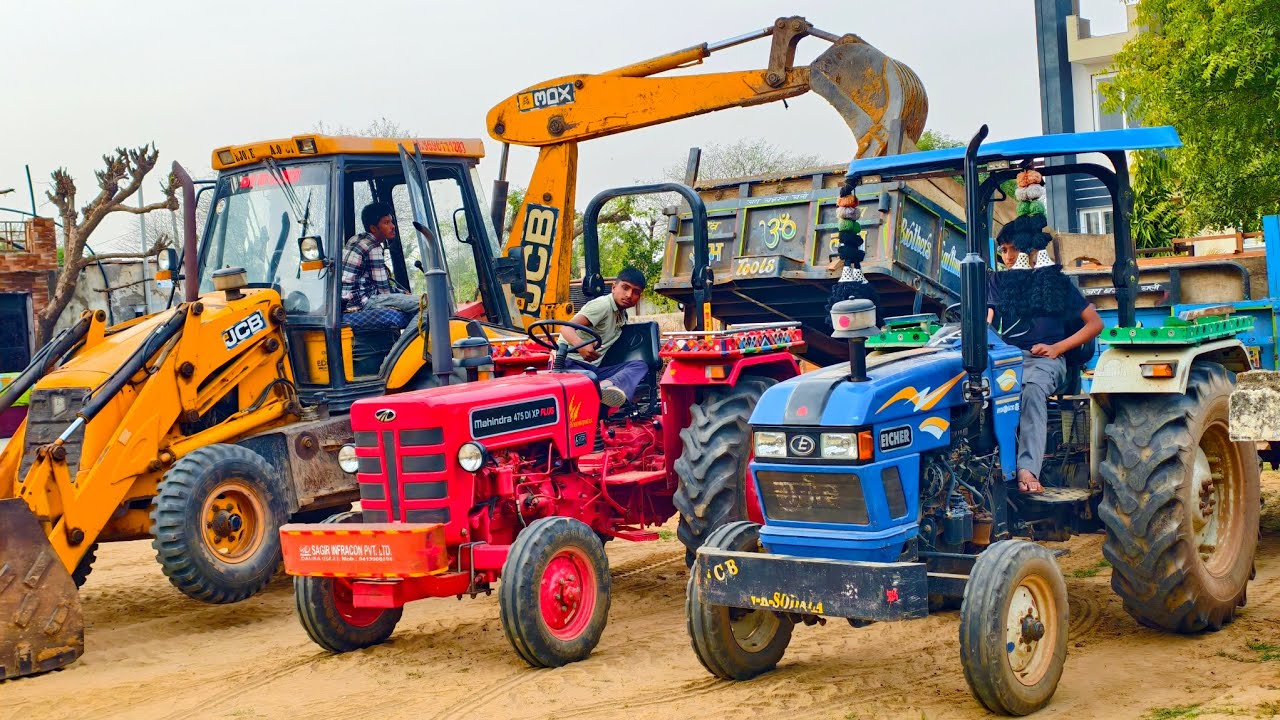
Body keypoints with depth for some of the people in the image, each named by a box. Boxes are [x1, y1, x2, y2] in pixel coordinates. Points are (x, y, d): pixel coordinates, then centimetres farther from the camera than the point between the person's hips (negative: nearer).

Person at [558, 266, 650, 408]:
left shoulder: (622, 315, 19)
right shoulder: (603, 304, -8)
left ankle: (608, 385, -45)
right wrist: (581, 345, -42)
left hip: (594, 369, 7)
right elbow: (567, 328, -23)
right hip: (572, 363, -7)